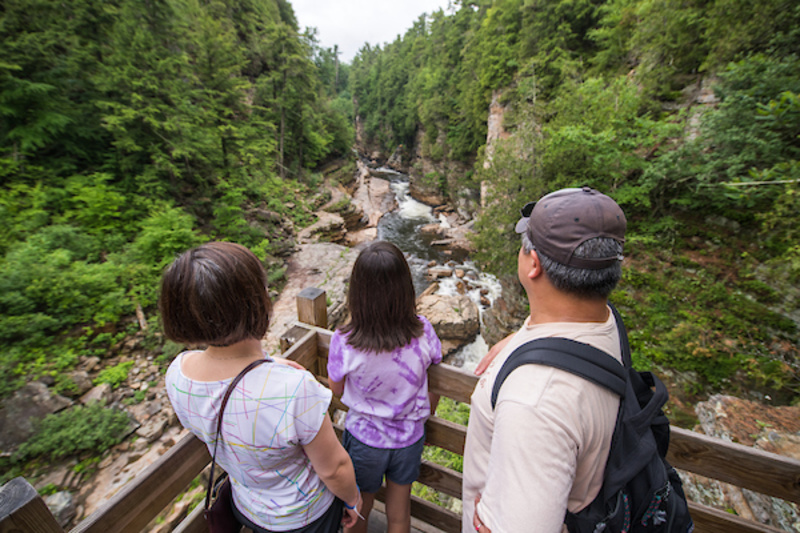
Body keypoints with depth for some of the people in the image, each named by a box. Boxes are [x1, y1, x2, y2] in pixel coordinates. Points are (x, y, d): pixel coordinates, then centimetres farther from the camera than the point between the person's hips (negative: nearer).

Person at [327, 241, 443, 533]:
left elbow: (337, 389, -9)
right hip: (410, 438, 2)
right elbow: (435, 387, -8)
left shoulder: (344, 342, -31)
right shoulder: (423, 331, -25)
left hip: (365, 440, -1)